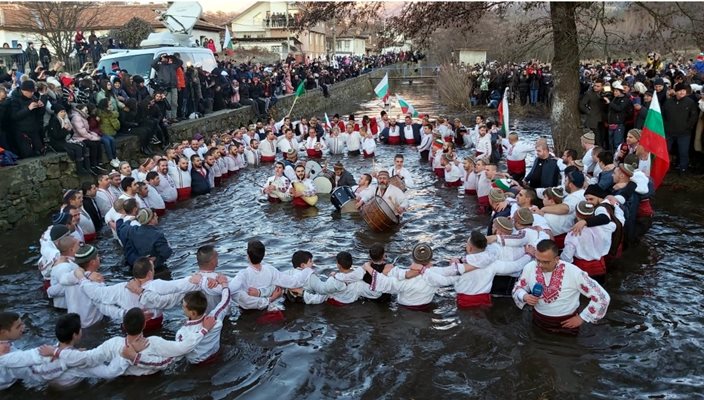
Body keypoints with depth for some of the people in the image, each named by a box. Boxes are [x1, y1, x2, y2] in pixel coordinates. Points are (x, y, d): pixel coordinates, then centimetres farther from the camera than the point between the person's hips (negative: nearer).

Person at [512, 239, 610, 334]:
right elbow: (517, 288, 4)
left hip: (566, 324, -3)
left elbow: (602, 297, -19)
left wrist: (581, 318, -13)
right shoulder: (529, 268, -14)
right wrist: (525, 297, -18)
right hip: (538, 321, 3)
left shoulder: (573, 273, -25)